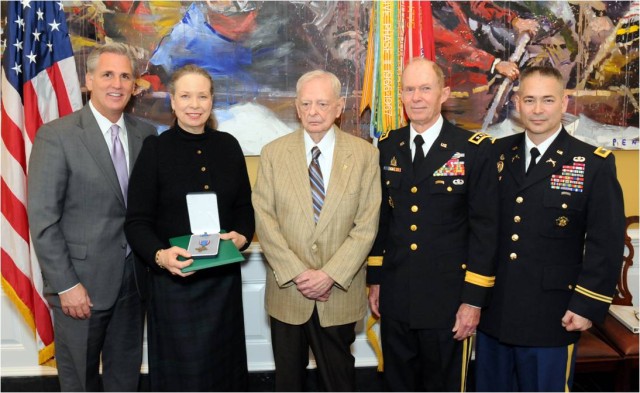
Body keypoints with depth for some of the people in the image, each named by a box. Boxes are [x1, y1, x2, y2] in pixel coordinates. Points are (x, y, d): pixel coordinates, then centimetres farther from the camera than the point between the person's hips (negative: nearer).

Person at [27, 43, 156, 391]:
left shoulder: (145, 134, 3)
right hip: (82, 282, -3)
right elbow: (42, 218, -12)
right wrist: (66, 285, -14)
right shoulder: (56, 135, -11)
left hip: (134, 278, 4)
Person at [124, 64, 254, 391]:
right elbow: (137, 221, -7)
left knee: (223, 362, 18)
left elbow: (244, 205, 10)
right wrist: (160, 255, -25)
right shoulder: (155, 149, -6)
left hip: (224, 276, 3)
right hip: (174, 277, -3)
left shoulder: (228, 146, 4)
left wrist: (242, 235, -10)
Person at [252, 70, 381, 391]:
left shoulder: (365, 154, -4)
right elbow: (264, 219, -5)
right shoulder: (273, 153, -1)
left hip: (339, 292, -1)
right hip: (287, 290, 1)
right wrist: (297, 274, -14)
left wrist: (330, 275, -15)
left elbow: (366, 225, -7)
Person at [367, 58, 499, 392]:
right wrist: (375, 279, 9)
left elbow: (484, 228, -10)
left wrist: (474, 299, -11)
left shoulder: (474, 149, -9)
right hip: (395, 297, 4)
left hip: (447, 299, -3)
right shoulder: (388, 147, 4)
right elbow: (381, 217, 9)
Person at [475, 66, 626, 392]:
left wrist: (587, 305, -10)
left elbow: (606, 243, -8)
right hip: (493, 310, 4)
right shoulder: (497, 154, 4)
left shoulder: (595, 164, -7)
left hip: (551, 315, -3)